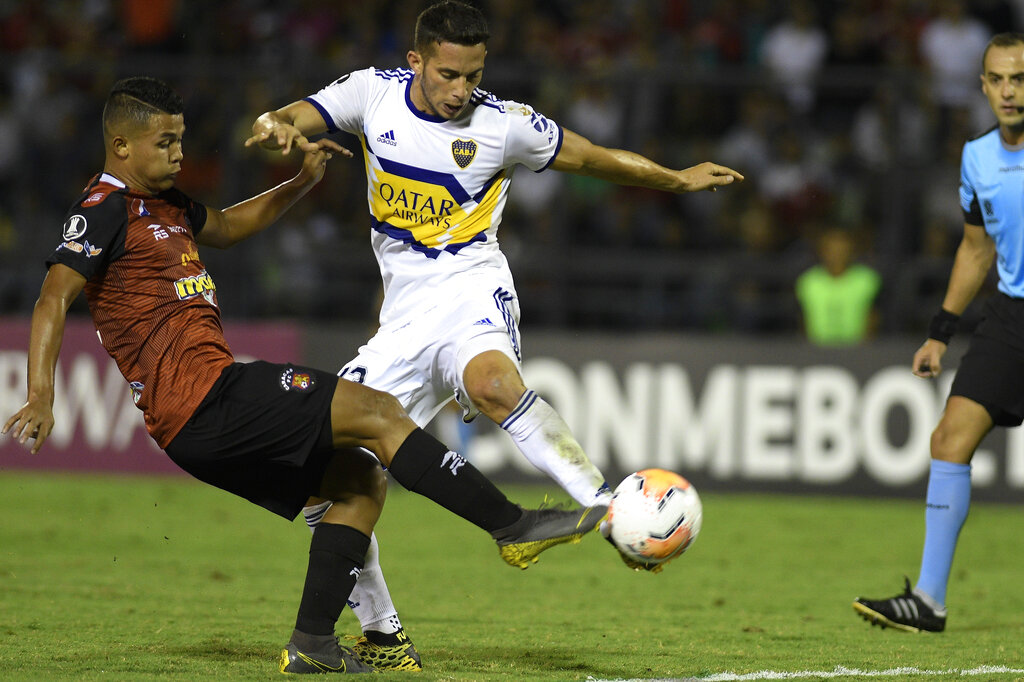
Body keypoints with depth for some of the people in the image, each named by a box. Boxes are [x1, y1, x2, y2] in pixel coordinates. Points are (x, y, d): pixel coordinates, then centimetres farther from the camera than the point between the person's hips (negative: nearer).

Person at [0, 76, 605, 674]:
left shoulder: (163, 206, 21)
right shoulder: (106, 208, -8)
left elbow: (227, 226, 40)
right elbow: (55, 296, -19)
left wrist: (302, 183, 28)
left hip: (203, 424, 11)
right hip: (206, 396, -11)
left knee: (361, 479, 13)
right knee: (379, 413, -12)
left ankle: (312, 644, 5)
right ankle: (512, 525, -10)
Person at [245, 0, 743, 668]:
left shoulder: (503, 124, -4)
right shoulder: (374, 92, 2)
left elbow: (591, 157, 9)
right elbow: (291, 122, -5)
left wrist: (676, 179, 4)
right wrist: (276, 129, -29)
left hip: (471, 293, -4)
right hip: (404, 315, 4)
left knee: (491, 383, -41)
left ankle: (611, 509, -44)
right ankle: (382, 633, 13)